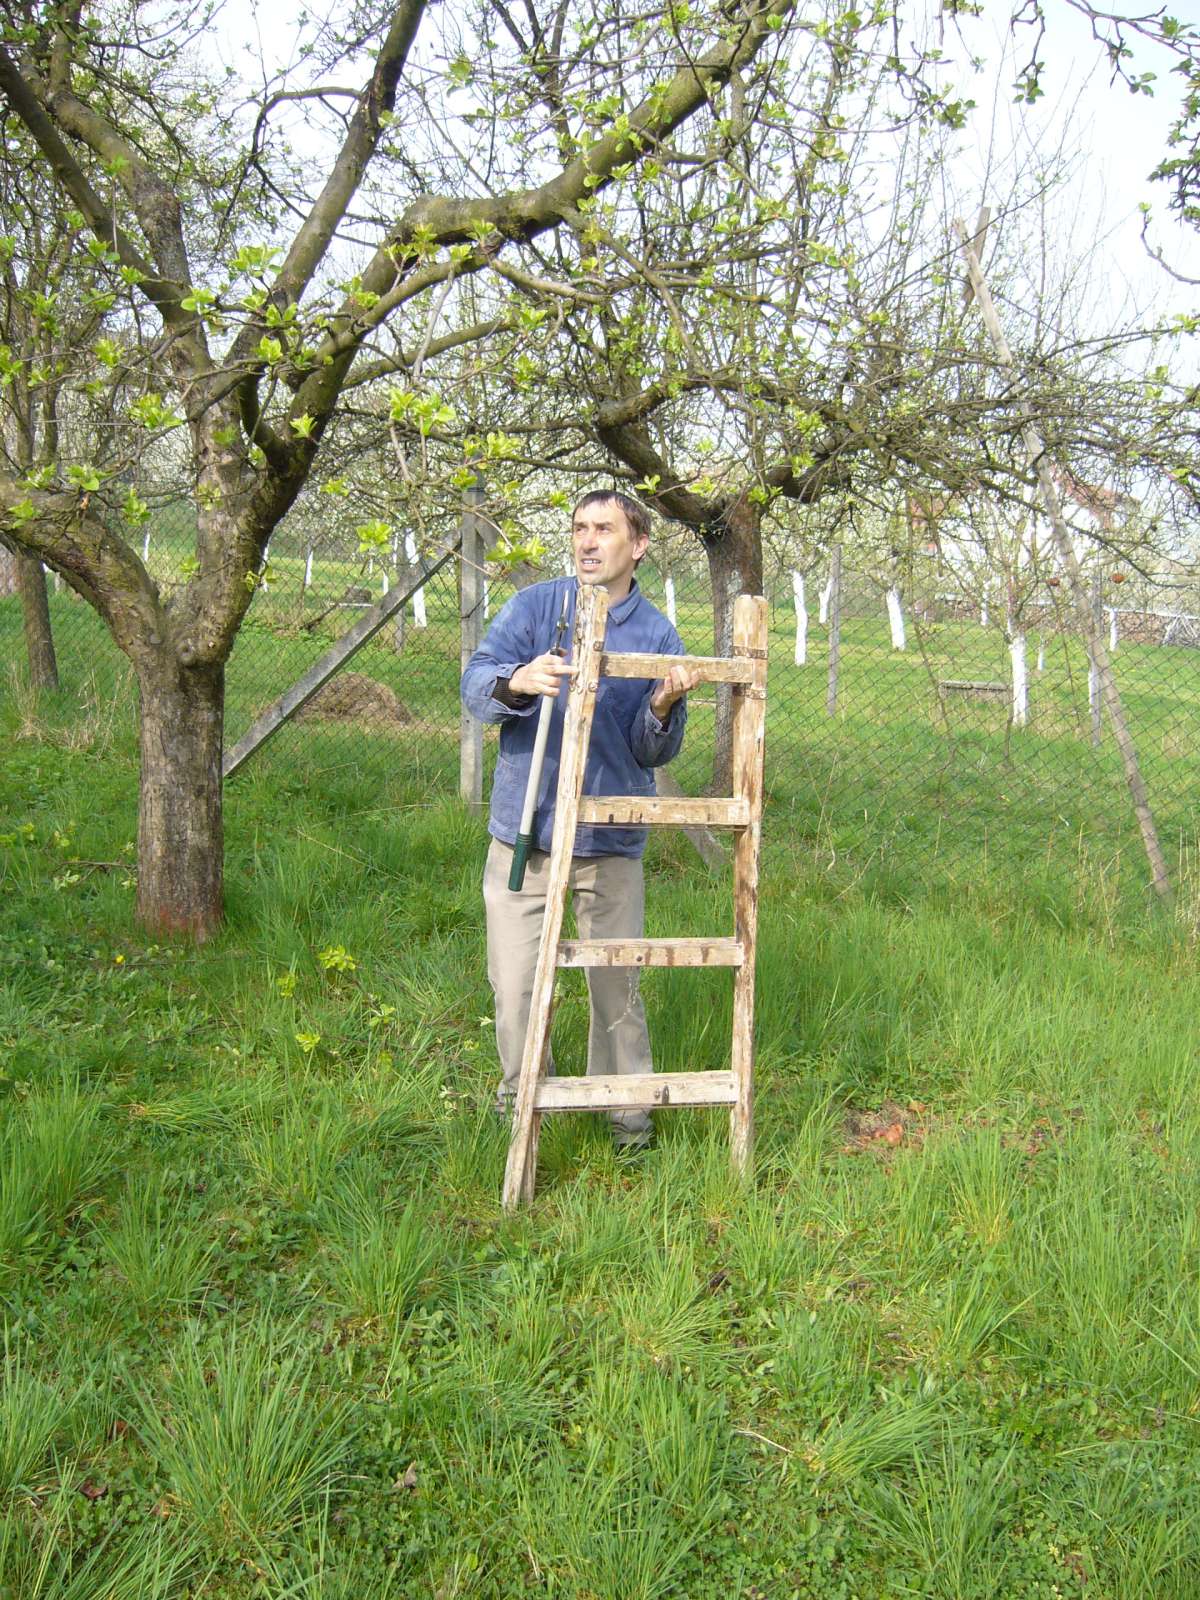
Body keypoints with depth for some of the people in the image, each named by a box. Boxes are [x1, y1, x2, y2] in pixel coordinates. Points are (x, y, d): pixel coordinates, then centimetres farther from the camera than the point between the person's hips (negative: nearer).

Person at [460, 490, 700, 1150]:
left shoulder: (658, 635, 2)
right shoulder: (533, 605, 0)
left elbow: (652, 752, 0)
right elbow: (474, 685, -13)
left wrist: (664, 707, -21)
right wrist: (517, 681, -35)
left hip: (611, 839, 0)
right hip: (524, 828, 0)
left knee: (617, 980, 8)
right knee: (514, 980, 5)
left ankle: (625, 1103, 28)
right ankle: (521, 1090, 28)